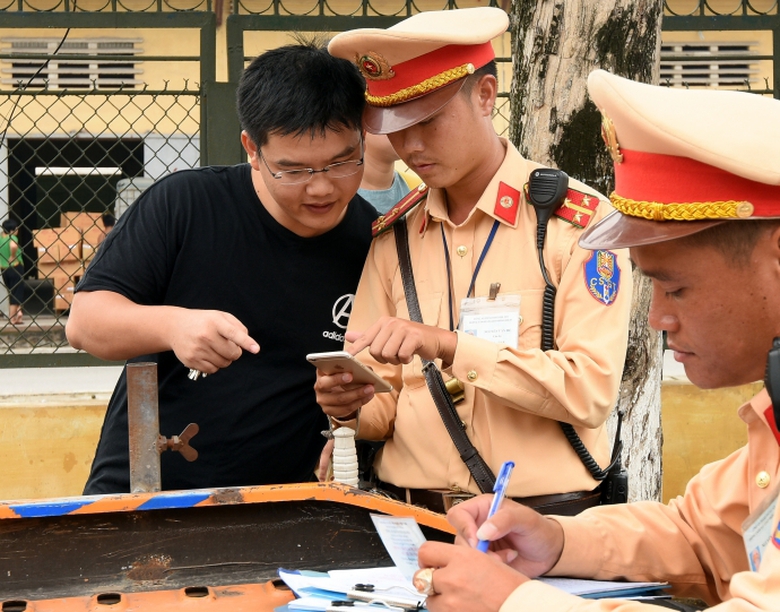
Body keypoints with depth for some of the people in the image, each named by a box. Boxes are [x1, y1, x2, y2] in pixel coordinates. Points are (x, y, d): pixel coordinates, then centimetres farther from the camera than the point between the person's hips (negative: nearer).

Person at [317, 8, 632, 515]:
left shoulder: (581, 222, -1)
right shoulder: (393, 238, 13)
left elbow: (592, 391, -11)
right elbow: (385, 406, 14)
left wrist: (448, 346, -18)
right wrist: (352, 405, -8)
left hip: (541, 522, -5)